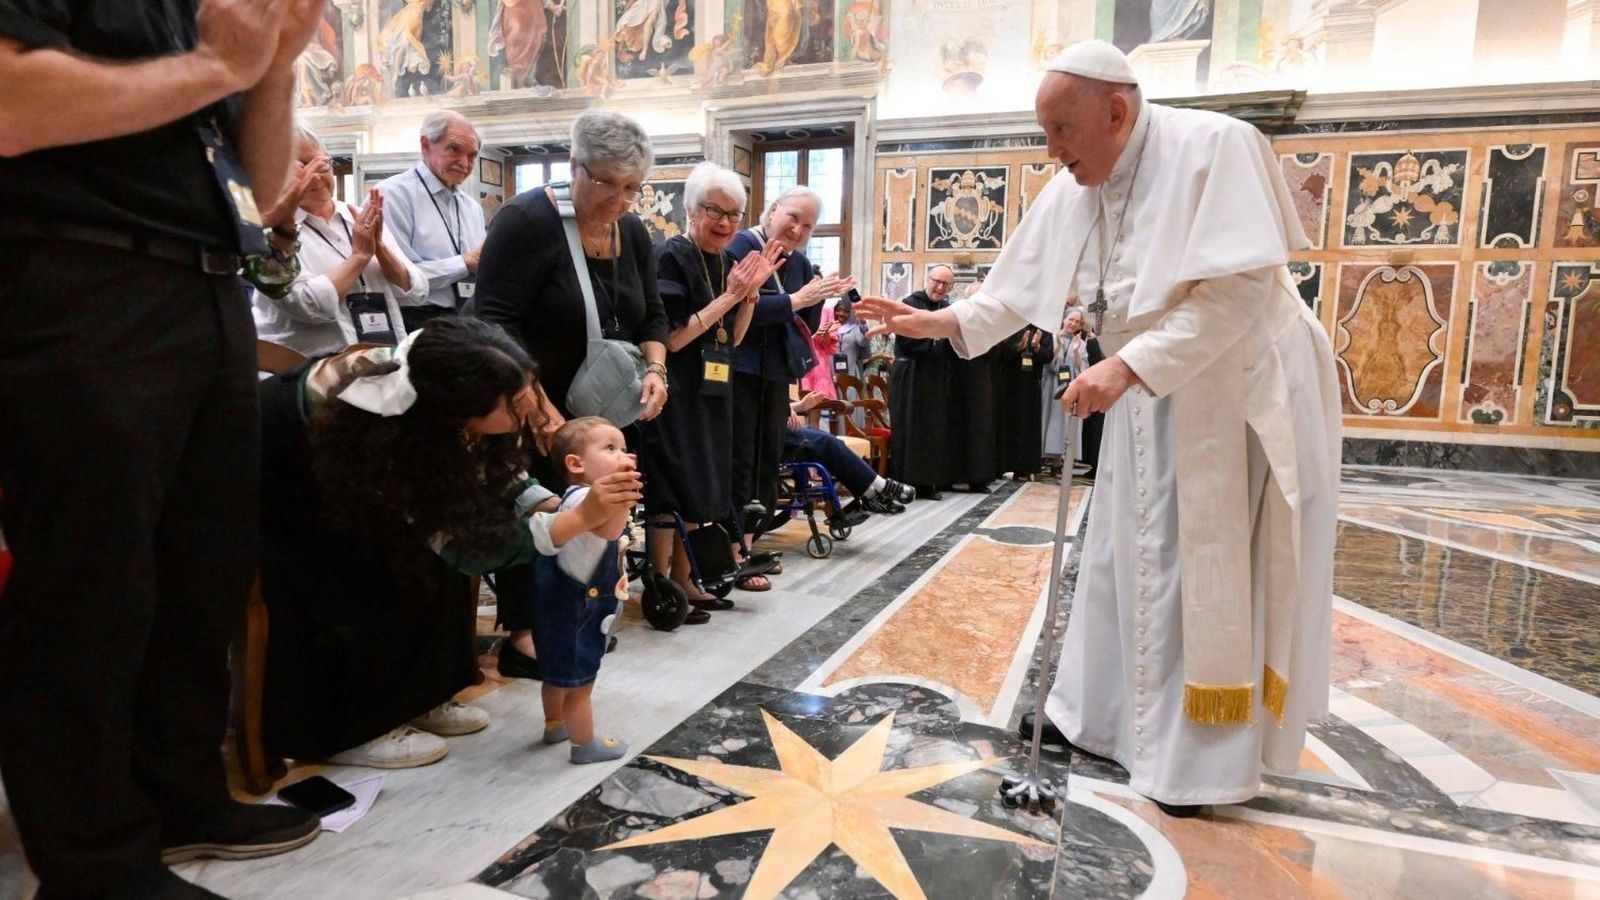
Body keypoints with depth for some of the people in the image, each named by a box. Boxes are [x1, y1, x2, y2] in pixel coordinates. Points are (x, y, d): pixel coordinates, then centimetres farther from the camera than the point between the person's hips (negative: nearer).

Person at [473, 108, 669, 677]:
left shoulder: (633, 232, 7)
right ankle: (523, 635, 12)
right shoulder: (528, 221, -17)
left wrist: (655, 369, -8)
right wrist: (537, 404, -29)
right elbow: (495, 323, -22)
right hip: (533, 411, -7)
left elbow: (651, 315, 12)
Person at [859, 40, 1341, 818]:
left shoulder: (1214, 147, -20)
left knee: (1208, 573, 0)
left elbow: (1241, 289, -27)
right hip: (1149, 397, 7)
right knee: (1126, 560, 12)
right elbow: (1022, 289, 4)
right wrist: (942, 323, -9)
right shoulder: (1072, 191, 1)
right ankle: (1105, 713, 28)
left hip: (1239, 391, -6)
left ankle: (1199, 757, 15)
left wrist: (1128, 366, -34)